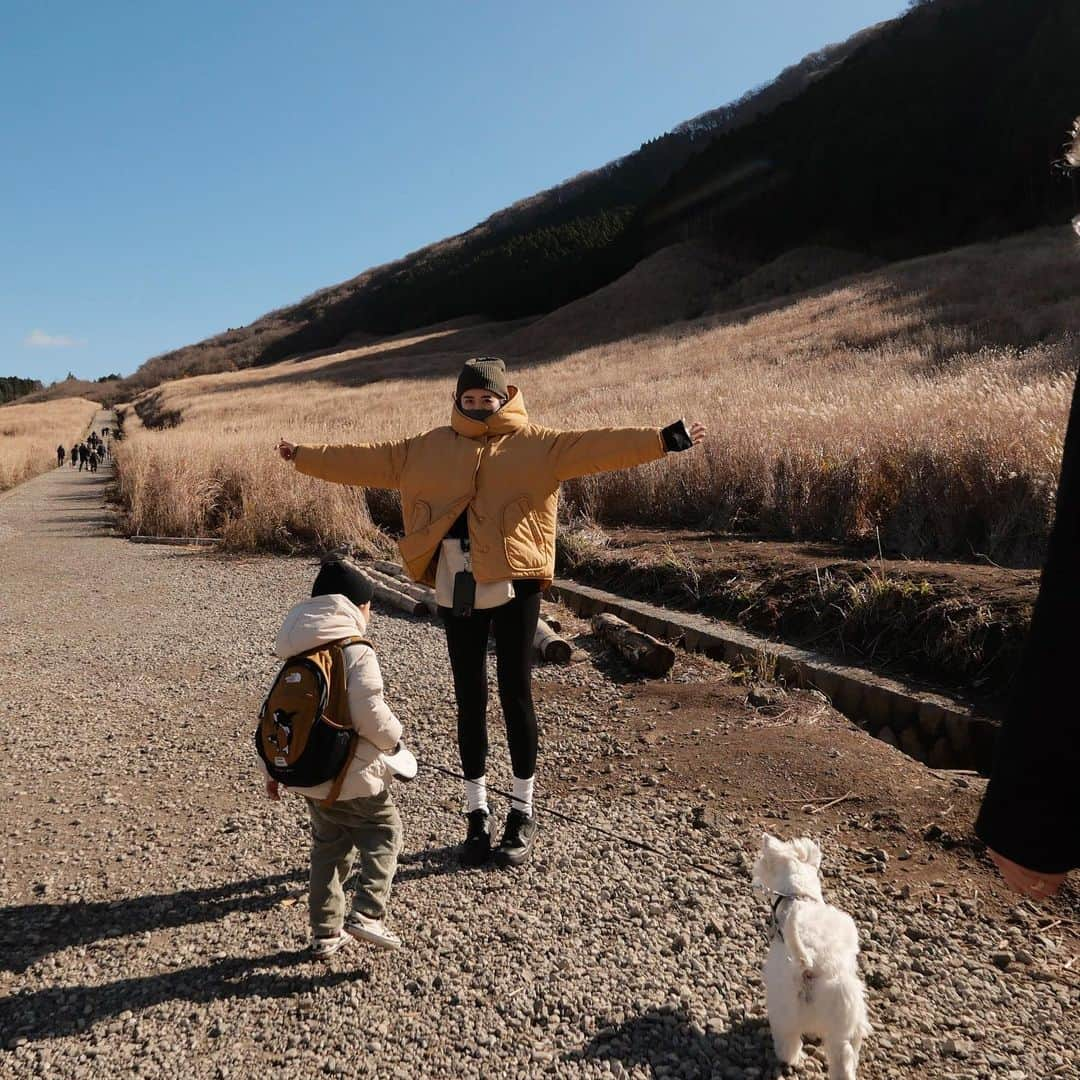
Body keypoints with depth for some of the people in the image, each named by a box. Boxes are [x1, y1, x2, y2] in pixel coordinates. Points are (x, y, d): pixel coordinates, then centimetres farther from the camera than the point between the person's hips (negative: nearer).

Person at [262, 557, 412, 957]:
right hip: (353, 777, -7)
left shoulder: (295, 656, 9)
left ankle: (325, 933, 26)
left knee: (328, 848, 21)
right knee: (383, 833, 12)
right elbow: (370, 714, -22)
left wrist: (271, 770, 21)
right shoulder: (357, 652, -14)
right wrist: (393, 740, -2)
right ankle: (366, 914, 0)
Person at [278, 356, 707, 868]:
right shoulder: (429, 448, 11)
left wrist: (660, 439, -24)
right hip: (456, 589, 3)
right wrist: (305, 456, 17)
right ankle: (477, 813, 24)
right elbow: (369, 460, 16)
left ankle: (522, 811, 22)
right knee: (469, 699, 10)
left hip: (513, 584, -3)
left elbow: (591, 446, -12)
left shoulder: (533, 443, 0)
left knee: (515, 693, 5)